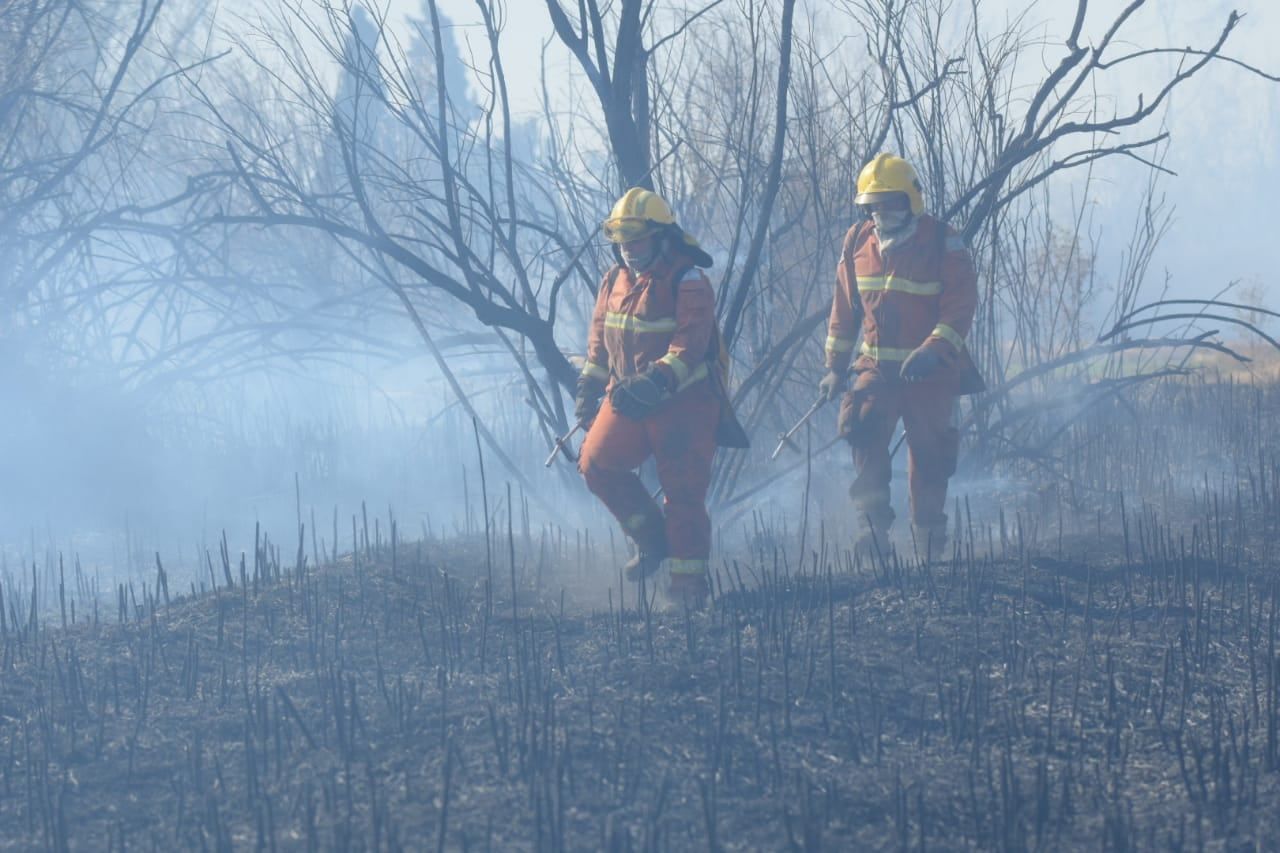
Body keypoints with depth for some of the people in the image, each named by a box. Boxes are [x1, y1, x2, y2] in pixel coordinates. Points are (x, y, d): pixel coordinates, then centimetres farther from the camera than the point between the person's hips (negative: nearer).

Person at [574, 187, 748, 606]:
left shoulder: (687, 282, -13)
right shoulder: (616, 279, 10)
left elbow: (689, 345, -23)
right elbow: (600, 339, 19)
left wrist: (657, 380, -36)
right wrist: (589, 390, 13)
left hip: (685, 401, -7)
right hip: (628, 397, 7)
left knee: (683, 489, -5)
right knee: (598, 463, -6)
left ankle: (688, 579, 3)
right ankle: (651, 536, 11)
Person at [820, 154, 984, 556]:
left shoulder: (942, 244, -7)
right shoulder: (857, 244, 5)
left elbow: (960, 308, -13)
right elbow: (844, 310, 12)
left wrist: (931, 351, -27)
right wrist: (836, 366, 10)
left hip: (929, 370, -3)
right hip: (876, 367, 3)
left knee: (929, 455, 2)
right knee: (863, 426, -19)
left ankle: (930, 543, 15)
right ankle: (872, 525, -15)